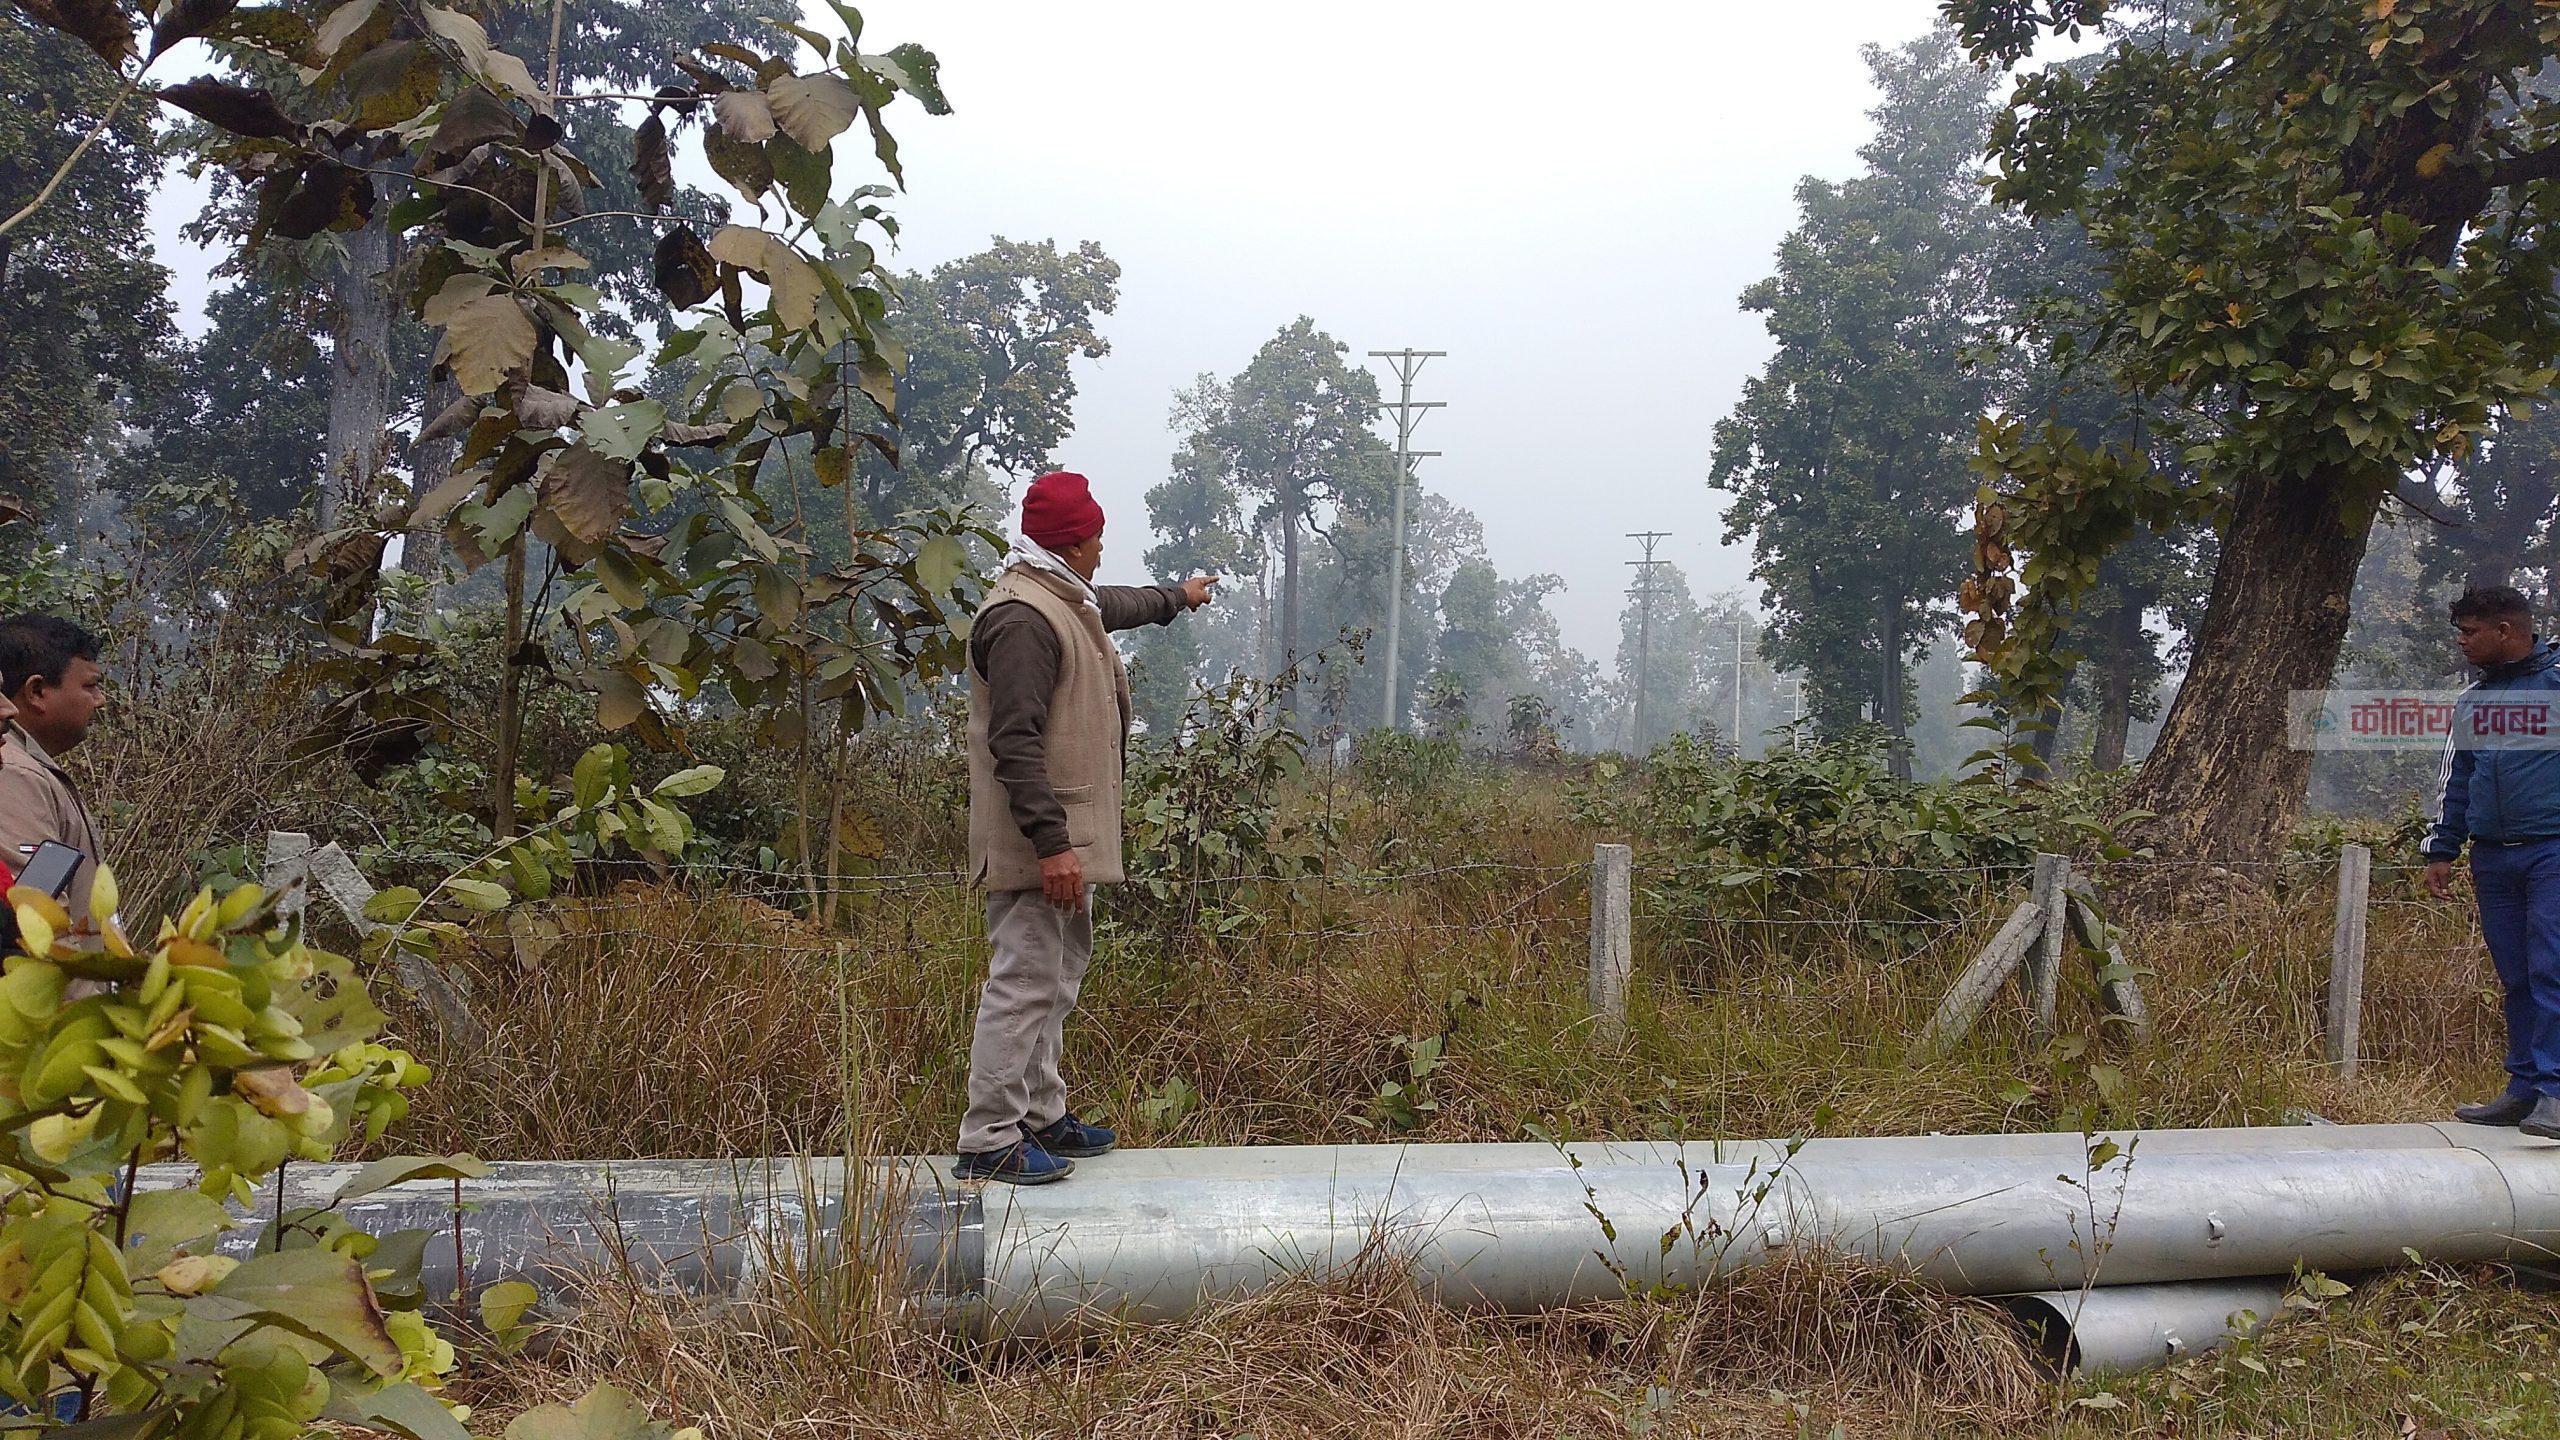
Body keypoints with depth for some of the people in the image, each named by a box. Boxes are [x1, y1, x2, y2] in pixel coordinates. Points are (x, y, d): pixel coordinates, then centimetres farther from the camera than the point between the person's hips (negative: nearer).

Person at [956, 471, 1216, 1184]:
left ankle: (1042, 1115, 27)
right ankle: (988, 1142, -4)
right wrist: (1051, 843, -29)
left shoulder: (1068, 602, 16)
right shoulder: (1023, 618, -18)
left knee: (1060, 973, 17)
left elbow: (1114, 605, 42)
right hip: (1038, 839, -11)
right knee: (1025, 980, -10)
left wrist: (1177, 597, 59)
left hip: (1068, 832, 11)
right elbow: (1015, 741, -25)